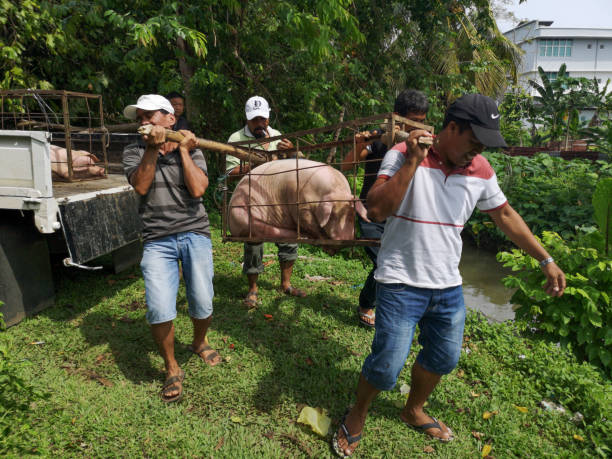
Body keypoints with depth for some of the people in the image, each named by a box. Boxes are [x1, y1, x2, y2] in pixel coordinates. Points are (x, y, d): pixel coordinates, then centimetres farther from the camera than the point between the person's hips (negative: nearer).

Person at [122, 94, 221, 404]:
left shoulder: (192, 151, 9)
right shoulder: (134, 152, 11)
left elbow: (197, 189, -8)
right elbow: (141, 186, -8)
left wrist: (183, 151, -4)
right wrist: (152, 148, -12)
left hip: (194, 234, 0)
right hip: (157, 241, 0)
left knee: (202, 304, -4)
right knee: (159, 309, -14)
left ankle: (199, 343, 31)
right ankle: (172, 370, 11)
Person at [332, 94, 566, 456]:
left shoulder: (480, 170, 1)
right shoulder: (404, 156, -14)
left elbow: (505, 215, 14)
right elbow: (375, 211, -25)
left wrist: (546, 260, 15)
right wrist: (412, 162, -27)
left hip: (449, 287, 6)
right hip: (401, 285, -6)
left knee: (444, 358, 18)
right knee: (386, 366, -5)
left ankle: (414, 411, 46)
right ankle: (357, 415, 27)